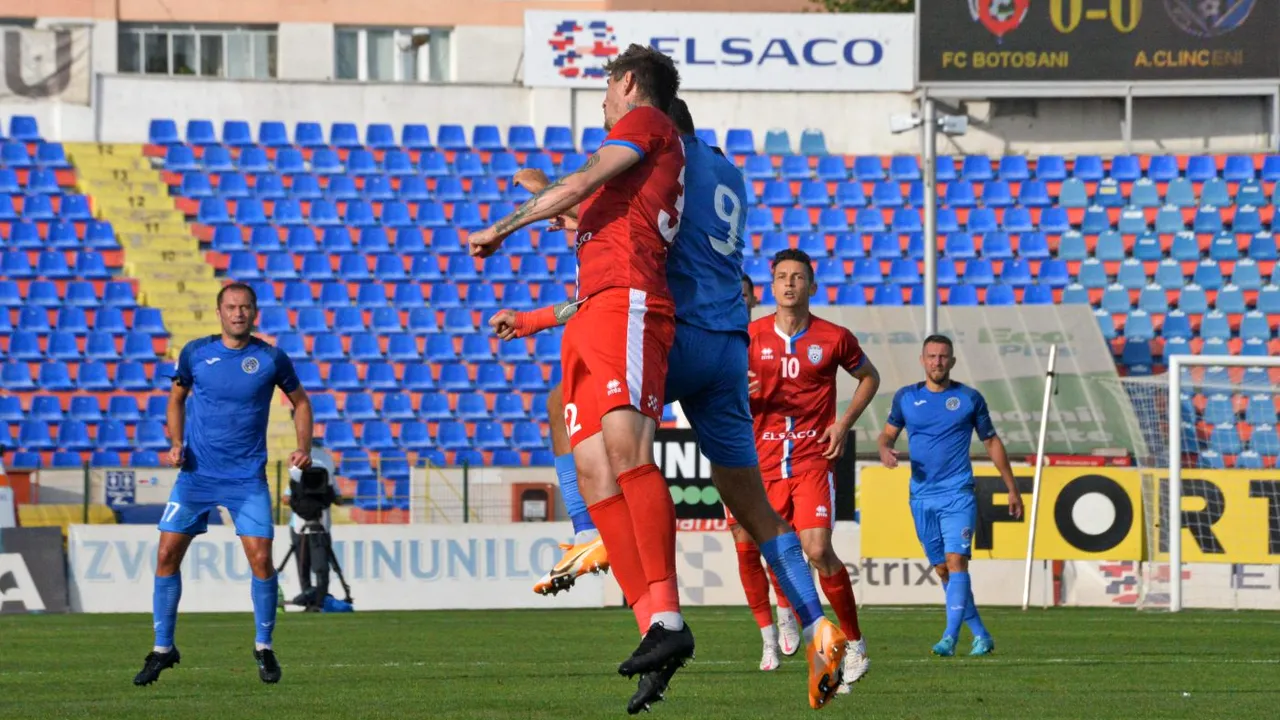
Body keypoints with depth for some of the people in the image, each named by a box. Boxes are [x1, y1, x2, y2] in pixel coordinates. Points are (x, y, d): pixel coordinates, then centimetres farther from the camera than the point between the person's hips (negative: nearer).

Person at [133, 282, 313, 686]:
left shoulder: (270, 359, -3)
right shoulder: (195, 353, 0)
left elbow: (300, 402, 11)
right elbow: (177, 398, 15)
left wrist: (304, 448, -3)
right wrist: (176, 443, 0)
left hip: (248, 478, -1)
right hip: (197, 473, 1)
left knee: (260, 559, -9)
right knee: (167, 555, -4)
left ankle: (264, 648, 10)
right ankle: (162, 649, 8)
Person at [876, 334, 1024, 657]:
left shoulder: (969, 398, 2)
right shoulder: (906, 397, 8)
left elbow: (992, 442, 10)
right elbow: (888, 433, 17)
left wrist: (1012, 489, 11)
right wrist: (885, 449, -9)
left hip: (958, 494, -3)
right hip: (922, 497, 3)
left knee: (956, 561, -18)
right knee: (942, 569, 6)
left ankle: (950, 636, -26)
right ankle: (980, 635, 16)